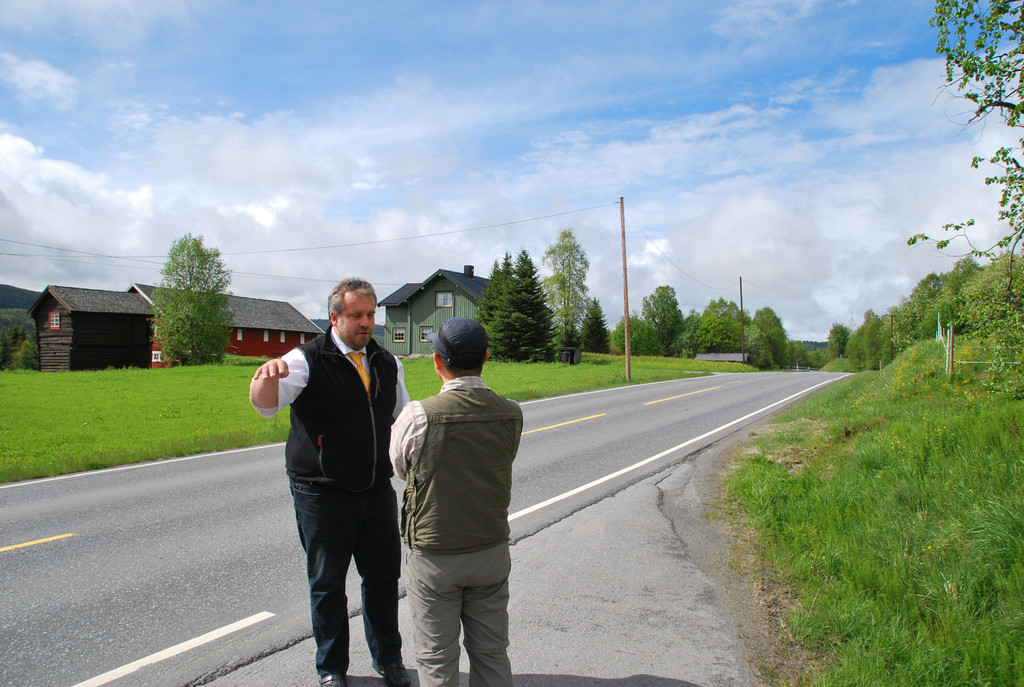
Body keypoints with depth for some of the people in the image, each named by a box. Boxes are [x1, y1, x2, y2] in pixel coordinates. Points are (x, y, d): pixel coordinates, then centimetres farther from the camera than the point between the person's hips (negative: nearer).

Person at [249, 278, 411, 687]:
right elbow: (265, 404, -25)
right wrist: (268, 376, -46)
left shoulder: (387, 363, 7)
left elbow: (402, 421, 17)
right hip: (322, 496, -4)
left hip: (378, 492, 4)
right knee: (327, 584, 10)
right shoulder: (307, 360, -9)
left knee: (384, 576, 14)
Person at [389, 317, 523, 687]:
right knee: (492, 653, 19)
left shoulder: (417, 416, -20)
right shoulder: (511, 414, -10)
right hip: (492, 551, 4)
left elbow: (400, 466, -2)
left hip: (434, 556, -3)